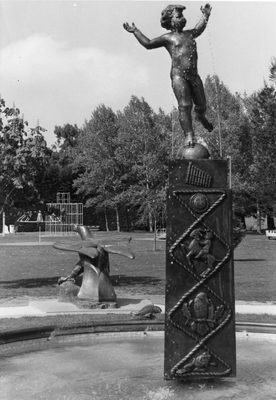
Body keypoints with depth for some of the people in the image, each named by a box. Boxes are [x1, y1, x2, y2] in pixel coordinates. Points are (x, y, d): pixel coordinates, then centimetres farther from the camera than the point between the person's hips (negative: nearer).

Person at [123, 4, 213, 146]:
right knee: (185, 106, -17)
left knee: (201, 106, 9)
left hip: (194, 75, 5)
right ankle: (189, 136, -18)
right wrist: (135, 31, 1)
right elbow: (148, 44, 4)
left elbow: (200, 27, 44)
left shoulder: (189, 34, 22)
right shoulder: (168, 38, 7)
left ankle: (201, 117, 45)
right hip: (178, 75, -5)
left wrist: (205, 15, 40)